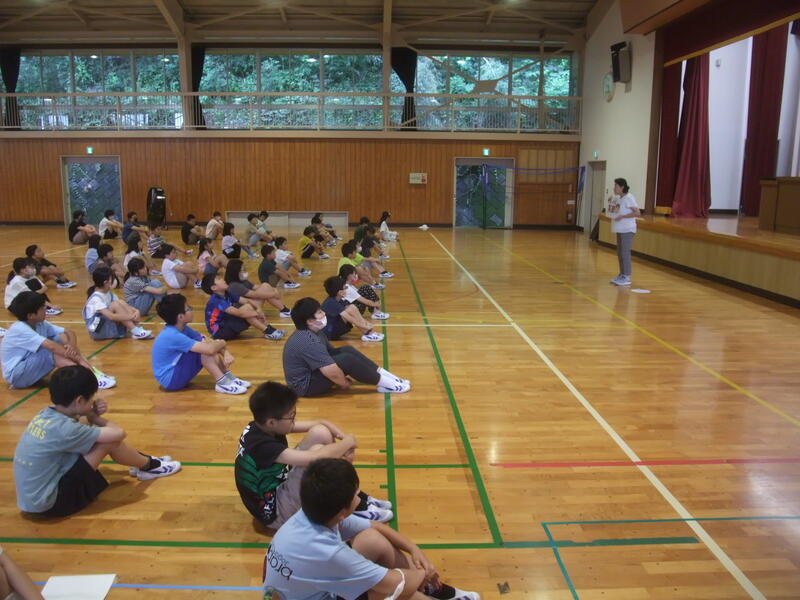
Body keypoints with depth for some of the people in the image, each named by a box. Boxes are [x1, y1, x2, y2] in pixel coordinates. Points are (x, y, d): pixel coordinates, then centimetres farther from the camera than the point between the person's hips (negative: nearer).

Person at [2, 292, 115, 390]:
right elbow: (51, 346, -35)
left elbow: (70, 333, -4)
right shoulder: (19, 329, -25)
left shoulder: (40, 324, -1)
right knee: (52, 351, -30)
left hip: (32, 366, 8)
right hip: (16, 375, -8)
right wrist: (79, 359, -35)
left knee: (63, 337, -9)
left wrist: (72, 347, -27)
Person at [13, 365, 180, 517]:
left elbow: (80, 431, 15)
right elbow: (119, 433, -22)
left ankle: (142, 461, 23)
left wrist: (94, 414, -8)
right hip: (49, 503, -9)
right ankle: (149, 466, 11)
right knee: (109, 440, -14)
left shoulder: (46, 414, -1)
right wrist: (93, 417, -3)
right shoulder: (64, 429, -26)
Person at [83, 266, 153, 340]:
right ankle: (136, 332, -30)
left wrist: (136, 311, -22)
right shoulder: (96, 298, -21)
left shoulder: (109, 294, 6)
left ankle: (137, 327, -24)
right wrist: (130, 317, -33)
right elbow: (111, 316, -33)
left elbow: (125, 306, -2)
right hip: (97, 330, -7)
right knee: (115, 304, -26)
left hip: (110, 327, 7)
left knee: (121, 303, -13)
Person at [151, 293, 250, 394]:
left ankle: (228, 377, -4)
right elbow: (209, 349, -33)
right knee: (205, 349, -22)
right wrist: (222, 343, -11)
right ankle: (222, 383, -17)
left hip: (177, 374, 9)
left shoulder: (183, 329, 3)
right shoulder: (172, 336, -27)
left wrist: (226, 353, -16)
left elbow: (211, 343, 2)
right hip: (170, 380, -9)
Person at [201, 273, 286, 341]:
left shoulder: (227, 295, 5)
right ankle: (268, 332, -23)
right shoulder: (216, 300, -22)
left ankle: (268, 329, -14)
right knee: (246, 308, -23)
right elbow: (237, 313, -29)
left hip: (228, 326, 8)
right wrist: (257, 314, -22)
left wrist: (258, 310, -15)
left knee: (249, 307, -8)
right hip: (219, 332, -8)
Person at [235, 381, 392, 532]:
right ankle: (356, 507, -9)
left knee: (320, 433, -7)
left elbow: (320, 423, -1)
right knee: (318, 453, -29)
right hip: (276, 511, -9)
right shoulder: (262, 445, -33)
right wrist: (348, 441, -22)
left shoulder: (262, 427, -6)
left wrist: (344, 439, -19)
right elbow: (316, 457, -40)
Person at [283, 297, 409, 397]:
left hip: (311, 373, 10)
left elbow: (331, 353, 12)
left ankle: (388, 377, -2)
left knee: (347, 350, 0)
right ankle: (386, 384, -9)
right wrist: (344, 383, -12)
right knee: (347, 360, -22)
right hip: (305, 385, -10)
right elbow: (331, 371, -30)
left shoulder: (314, 332, 5)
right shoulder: (308, 341, -29)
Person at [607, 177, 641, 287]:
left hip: (627, 230, -9)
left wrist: (622, 216, -22)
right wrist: (611, 203, 8)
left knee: (625, 253, -7)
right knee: (620, 253, 13)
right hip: (620, 229, 9)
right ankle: (622, 275, 22)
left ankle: (626, 277, -3)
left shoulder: (629, 198, -13)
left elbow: (637, 212, -18)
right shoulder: (618, 198, 12)